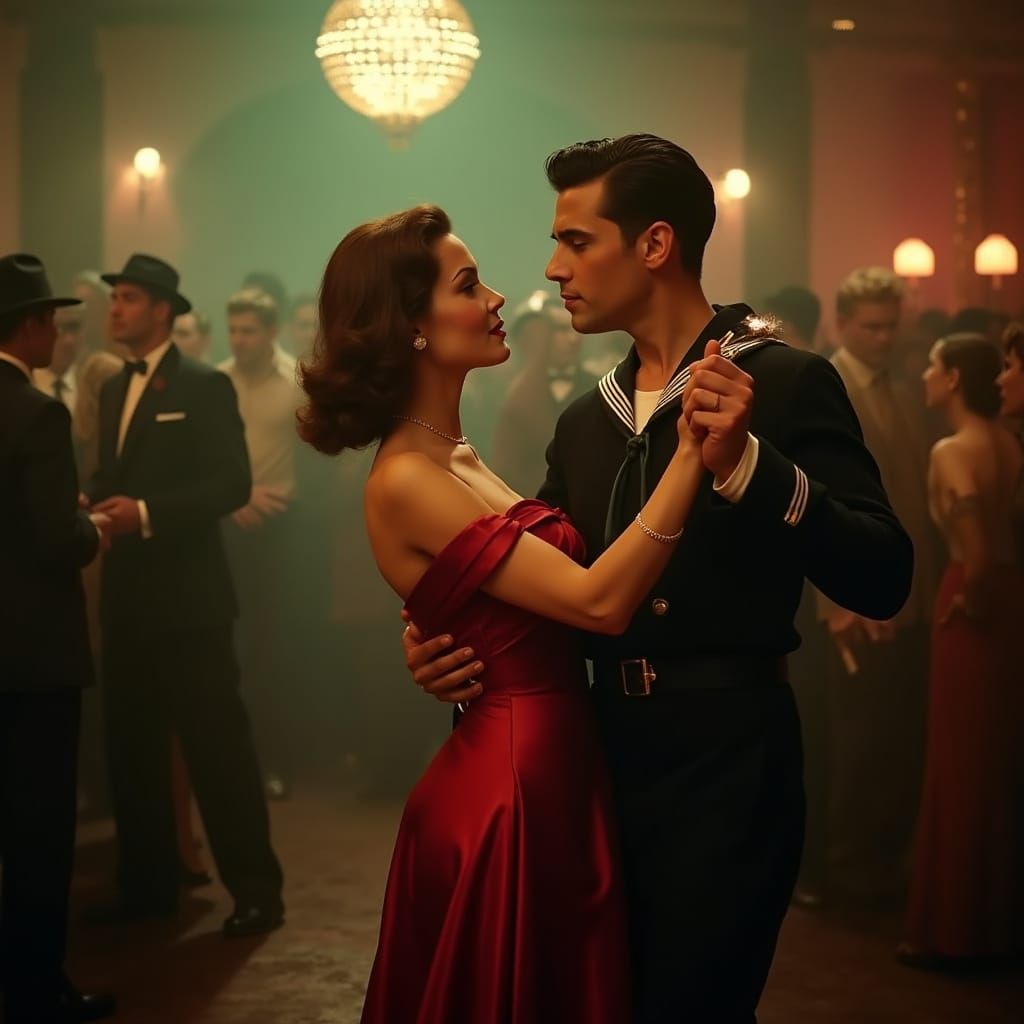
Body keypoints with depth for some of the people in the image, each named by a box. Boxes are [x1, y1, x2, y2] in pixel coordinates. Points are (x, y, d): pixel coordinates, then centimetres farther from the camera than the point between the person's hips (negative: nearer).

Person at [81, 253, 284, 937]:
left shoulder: (204, 386, -7)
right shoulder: (115, 389, 16)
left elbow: (233, 483, -16)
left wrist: (147, 513, -24)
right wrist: (93, 501, -3)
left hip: (187, 594, -7)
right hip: (128, 596, 8)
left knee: (217, 744, -4)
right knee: (133, 745, 12)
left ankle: (257, 891, 4)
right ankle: (149, 884, 23)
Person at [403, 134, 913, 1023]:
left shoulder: (786, 382, -9)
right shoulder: (585, 420, 11)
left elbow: (882, 579, -18)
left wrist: (745, 463, -30)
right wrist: (451, 643, -7)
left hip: (727, 765, -6)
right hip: (609, 756, 7)